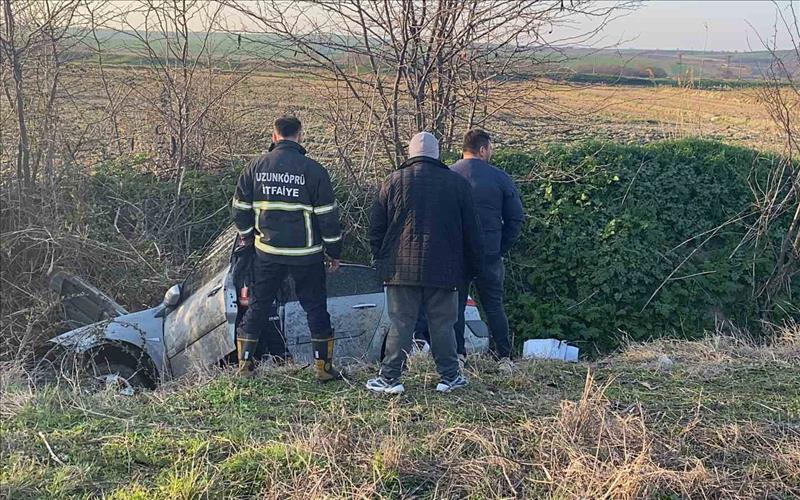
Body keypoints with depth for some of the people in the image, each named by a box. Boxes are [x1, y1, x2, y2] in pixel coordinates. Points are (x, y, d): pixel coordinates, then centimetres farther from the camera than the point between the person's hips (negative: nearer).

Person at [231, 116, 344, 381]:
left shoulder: (256, 166, 1)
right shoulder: (313, 170, -7)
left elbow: (241, 208, 8)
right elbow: (327, 215, -5)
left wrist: (247, 236, 25)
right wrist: (334, 251, 4)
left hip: (267, 252, 2)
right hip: (306, 254, -2)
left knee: (257, 306, 13)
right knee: (316, 307, 9)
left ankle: (244, 364, 16)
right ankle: (324, 367, 11)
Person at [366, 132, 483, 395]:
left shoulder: (393, 181, 3)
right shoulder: (457, 183, 4)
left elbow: (376, 227, 6)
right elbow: (471, 230, 7)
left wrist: (380, 260, 14)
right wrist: (473, 267, 15)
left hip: (402, 268, 0)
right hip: (444, 271, 0)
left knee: (400, 324, 3)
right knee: (442, 325, 8)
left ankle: (389, 378, 3)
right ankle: (449, 376, 15)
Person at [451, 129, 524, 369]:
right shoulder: (500, 178, -2)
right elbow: (516, 218, 1)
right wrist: (502, 248, 8)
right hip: (489, 255, 0)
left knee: (455, 306, 8)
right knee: (494, 306, 9)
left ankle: (457, 355, 5)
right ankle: (504, 357, 11)